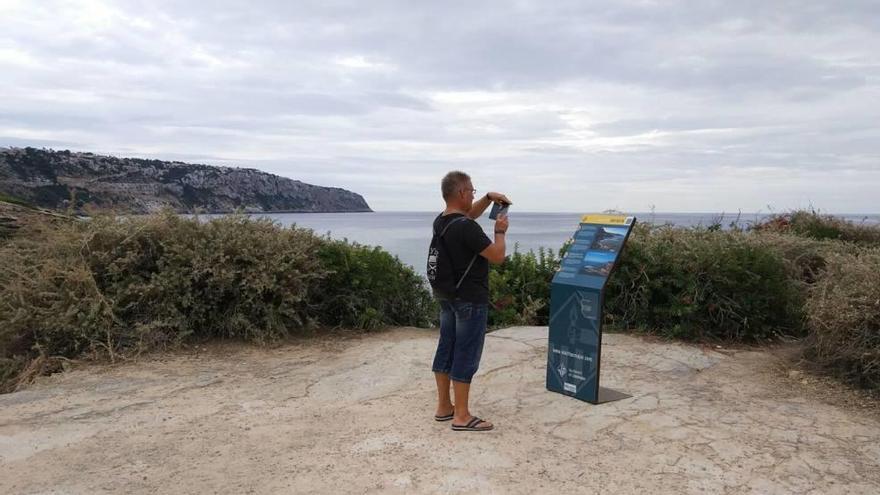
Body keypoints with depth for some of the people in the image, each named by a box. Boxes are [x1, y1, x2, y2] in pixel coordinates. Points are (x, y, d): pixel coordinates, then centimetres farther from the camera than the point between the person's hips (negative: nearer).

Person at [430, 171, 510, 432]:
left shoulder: (440, 222, 5)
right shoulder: (467, 228, -23)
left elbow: (467, 214, 26)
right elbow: (498, 256, -18)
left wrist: (488, 199, 15)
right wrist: (500, 231, -2)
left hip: (447, 296, 9)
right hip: (470, 300, -9)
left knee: (446, 349, 14)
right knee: (466, 355, -3)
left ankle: (444, 407, 23)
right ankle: (462, 416, 3)